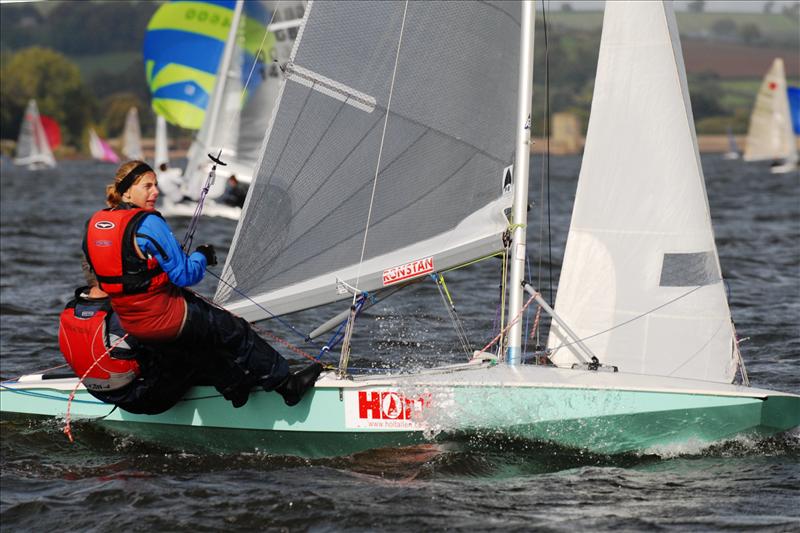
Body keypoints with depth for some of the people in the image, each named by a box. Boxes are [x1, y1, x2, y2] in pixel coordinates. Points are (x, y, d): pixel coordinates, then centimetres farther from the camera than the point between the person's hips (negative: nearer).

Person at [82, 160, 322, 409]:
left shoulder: (95, 223, 3)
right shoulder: (149, 223, -22)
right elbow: (184, 274, -20)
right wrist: (201, 256, 2)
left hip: (129, 322, 8)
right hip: (164, 318, -8)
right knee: (236, 331, 8)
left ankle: (238, 383, 34)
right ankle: (287, 384, 19)